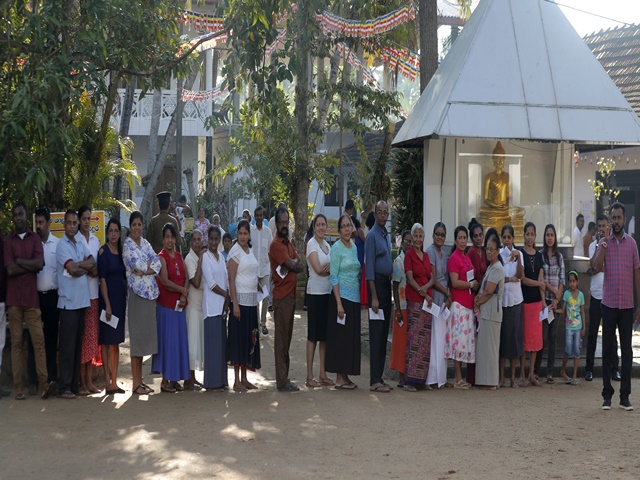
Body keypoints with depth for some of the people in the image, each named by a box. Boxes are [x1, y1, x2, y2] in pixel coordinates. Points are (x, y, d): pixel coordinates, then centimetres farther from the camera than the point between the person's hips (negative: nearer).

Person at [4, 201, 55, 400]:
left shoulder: (35, 238, 11)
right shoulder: (8, 241, 7)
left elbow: (40, 263, -5)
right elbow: (10, 270, -6)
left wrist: (19, 260, -4)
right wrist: (30, 265, -4)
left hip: (32, 297, 1)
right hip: (13, 298, -1)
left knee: (38, 339, -6)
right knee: (16, 342, 1)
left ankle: (44, 383, -8)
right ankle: (18, 386, 3)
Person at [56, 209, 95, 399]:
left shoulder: (81, 245, 15)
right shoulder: (62, 245, -6)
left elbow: (92, 263, 5)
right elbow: (72, 268, -16)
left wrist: (78, 265, -11)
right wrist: (85, 266, 1)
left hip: (82, 300, 7)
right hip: (68, 301, -7)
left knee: (78, 344, 9)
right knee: (67, 345, -6)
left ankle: (75, 384, 15)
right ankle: (65, 387, -3)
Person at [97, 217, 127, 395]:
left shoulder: (121, 251, 12)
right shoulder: (103, 251, -7)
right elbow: (102, 279, -12)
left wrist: (125, 299, 7)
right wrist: (107, 305, -17)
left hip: (121, 298, 7)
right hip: (108, 298, -7)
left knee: (116, 342, 10)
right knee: (106, 341, -2)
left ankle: (114, 381, 15)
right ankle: (107, 382, 1)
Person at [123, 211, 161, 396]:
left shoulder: (145, 243, 15)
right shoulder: (127, 245, -4)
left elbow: (158, 263, 4)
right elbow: (138, 265, -17)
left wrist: (144, 270, -12)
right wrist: (149, 264, 1)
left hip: (149, 292, 7)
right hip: (136, 292, -7)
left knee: (145, 334, 9)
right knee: (136, 335, -5)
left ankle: (140, 379, 16)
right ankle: (136, 383, 0)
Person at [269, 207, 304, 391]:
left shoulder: (289, 243, 17)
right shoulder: (276, 245, -11)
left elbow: (300, 266, 9)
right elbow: (292, 266, -18)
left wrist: (293, 264, -10)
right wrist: (296, 264, 3)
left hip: (291, 295, 9)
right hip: (281, 296, -9)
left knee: (287, 337, 12)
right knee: (281, 338, -6)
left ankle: (284, 378, 18)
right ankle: (282, 381, -4)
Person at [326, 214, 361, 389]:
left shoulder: (354, 247, 13)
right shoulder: (337, 248, -9)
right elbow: (333, 277, -13)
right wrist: (339, 303, -18)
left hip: (355, 298, 7)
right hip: (342, 296, -7)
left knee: (351, 336, 9)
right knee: (341, 336, -4)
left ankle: (345, 376, 15)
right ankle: (339, 378, 1)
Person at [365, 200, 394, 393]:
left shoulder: (386, 234, 16)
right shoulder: (372, 235, -10)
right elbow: (369, 268, -15)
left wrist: (390, 290, 14)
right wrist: (373, 297, -19)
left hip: (387, 284, 9)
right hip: (377, 284, -9)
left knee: (384, 334, 10)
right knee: (376, 334, -9)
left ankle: (379, 377, 15)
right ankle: (375, 381, -8)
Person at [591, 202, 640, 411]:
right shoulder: (604, 242, 2)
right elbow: (597, 267, -13)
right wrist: (604, 242, -18)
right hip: (609, 303, -1)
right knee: (607, 349, 2)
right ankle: (607, 394, 8)